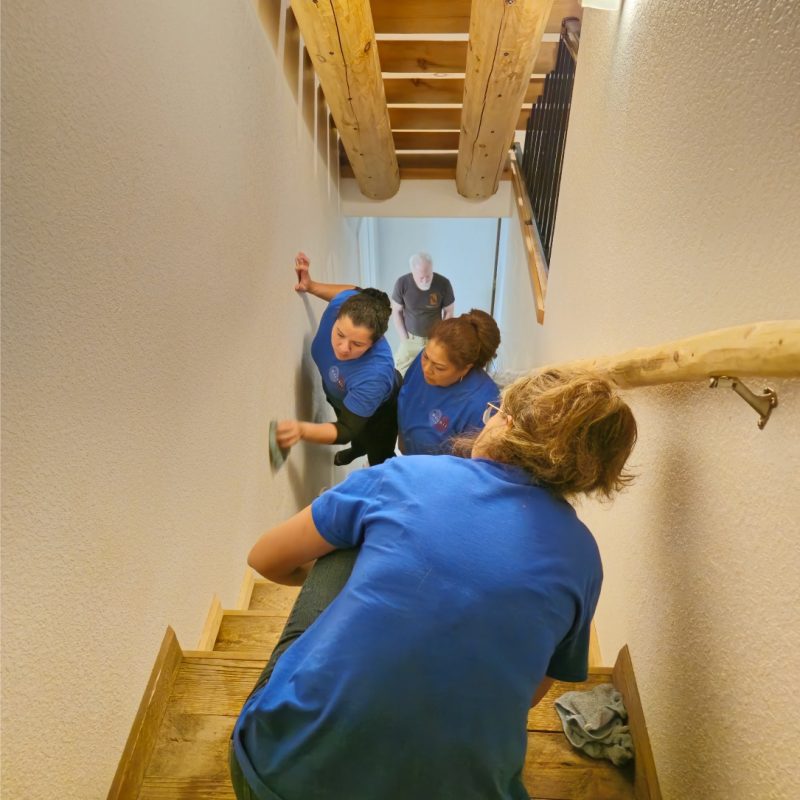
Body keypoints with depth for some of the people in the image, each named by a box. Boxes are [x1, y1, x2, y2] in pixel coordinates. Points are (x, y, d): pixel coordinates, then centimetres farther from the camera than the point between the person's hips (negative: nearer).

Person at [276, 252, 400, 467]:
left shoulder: (375, 374, -52)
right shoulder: (342, 305, -37)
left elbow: (345, 430, -46)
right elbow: (355, 292, -11)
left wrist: (302, 430, -65)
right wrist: (311, 286, -20)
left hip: (377, 409, -6)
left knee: (380, 459, 20)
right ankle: (358, 448, 74)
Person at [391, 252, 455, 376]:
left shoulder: (443, 284, -18)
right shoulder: (402, 283, -18)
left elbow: (449, 312, -5)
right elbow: (396, 312, -6)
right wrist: (404, 338, -6)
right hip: (410, 338, 1)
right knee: (400, 373, 5)